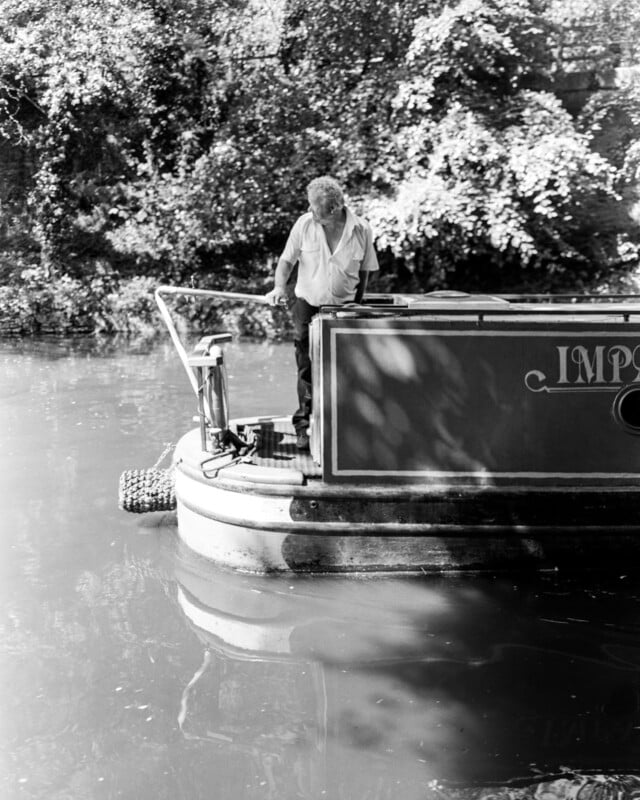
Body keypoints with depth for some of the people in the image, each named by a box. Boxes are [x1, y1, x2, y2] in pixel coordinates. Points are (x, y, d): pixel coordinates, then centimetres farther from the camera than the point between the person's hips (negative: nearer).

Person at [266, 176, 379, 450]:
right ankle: (303, 426, 10)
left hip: (344, 308, 0)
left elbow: (364, 271, 4)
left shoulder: (361, 230, -9)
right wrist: (280, 286, -16)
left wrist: (357, 307, 5)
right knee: (307, 370, 2)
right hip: (308, 305, 0)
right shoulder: (304, 224, -8)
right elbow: (287, 259, 2)